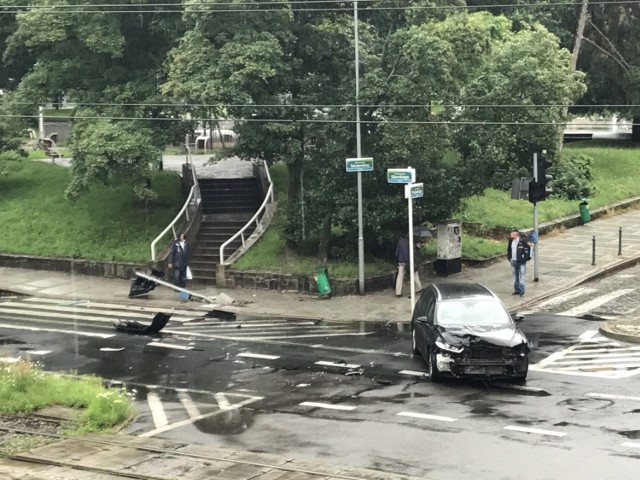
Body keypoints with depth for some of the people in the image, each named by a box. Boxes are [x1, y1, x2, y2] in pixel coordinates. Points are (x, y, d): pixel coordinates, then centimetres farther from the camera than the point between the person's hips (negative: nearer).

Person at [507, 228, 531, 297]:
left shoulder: (522, 240, -12)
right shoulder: (511, 241, 7)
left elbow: (527, 249, -8)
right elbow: (509, 249, 20)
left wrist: (525, 258, -10)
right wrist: (509, 257, 13)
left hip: (521, 262, -6)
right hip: (513, 261, 6)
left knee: (521, 277, -5)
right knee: (515, 277, 13)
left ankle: (522, 291, -2)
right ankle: (517, 290, 22)